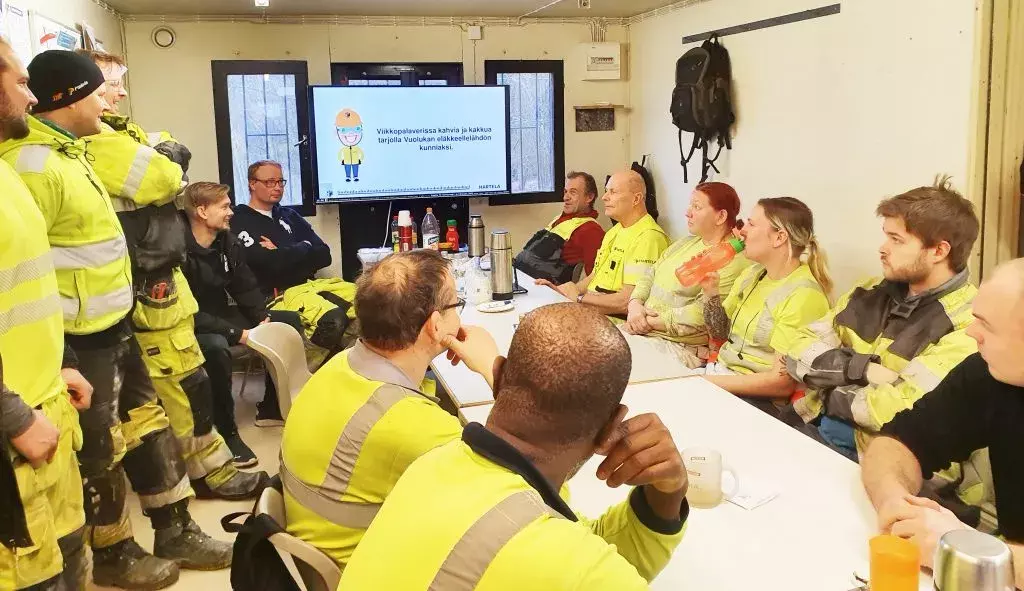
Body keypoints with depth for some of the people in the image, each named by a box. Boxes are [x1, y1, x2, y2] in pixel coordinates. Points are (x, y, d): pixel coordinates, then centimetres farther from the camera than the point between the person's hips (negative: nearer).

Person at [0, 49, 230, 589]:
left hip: (113, 327, 10)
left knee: (148, 425, 16)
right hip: (80, 340, -10)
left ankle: (175, 532, 30)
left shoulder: (67, 151, 12)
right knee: (101, 450, 6)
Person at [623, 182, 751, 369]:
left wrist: (650, 321, -15)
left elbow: (701, 316, -20)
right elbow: (649, 276, 16)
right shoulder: (687, 242, 17)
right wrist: (635, 305, -5)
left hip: (679, 347, -8)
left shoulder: (734, 260, -12)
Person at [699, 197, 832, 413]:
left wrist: (709, 382, -17)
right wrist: (710, 292, -1)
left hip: (758, 399, -7)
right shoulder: (752, 274, 7)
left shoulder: (803, 295, -17)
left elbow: (783, 383, -20)